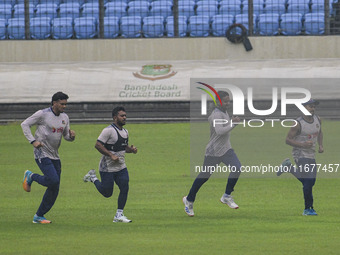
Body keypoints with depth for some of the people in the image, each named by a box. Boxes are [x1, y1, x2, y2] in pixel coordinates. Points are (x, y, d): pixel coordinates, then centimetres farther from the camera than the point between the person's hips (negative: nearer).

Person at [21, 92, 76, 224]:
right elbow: (25, 124, -7)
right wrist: (33, 141, -17)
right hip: (42, 154, -7)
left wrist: (71, 136, -7)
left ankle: (39, 216, 13)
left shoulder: (64, 117, 9)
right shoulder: (43, 114, -11)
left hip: (54, 156, 7)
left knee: (54, 190, 3)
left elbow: (66, 136, 17)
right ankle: (30, 176, 7)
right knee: (53, 180, -22)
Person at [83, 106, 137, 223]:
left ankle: (119, 215, 2)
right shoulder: (108, 130, -16)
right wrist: (111, 155, -24)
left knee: (124, 189, -6)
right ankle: (93, 178, 28)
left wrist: (131, 149, 2)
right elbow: (98, 145, -20)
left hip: (121, 167, 7)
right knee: (107, 193, 1)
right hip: (108, 168, -7)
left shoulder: (125, 132, 11)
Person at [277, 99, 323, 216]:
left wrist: (321, 145, 7)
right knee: (308, 181, -16)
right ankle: (308, 209, -6)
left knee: (310, 182, 13)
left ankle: (288, 168, 34)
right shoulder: (298, 124, -15)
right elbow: (288, 140, -11)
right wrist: (303, 144, -24)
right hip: (301, 154, -7)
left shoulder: (317, 119, 4)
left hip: (311, 154, 7)